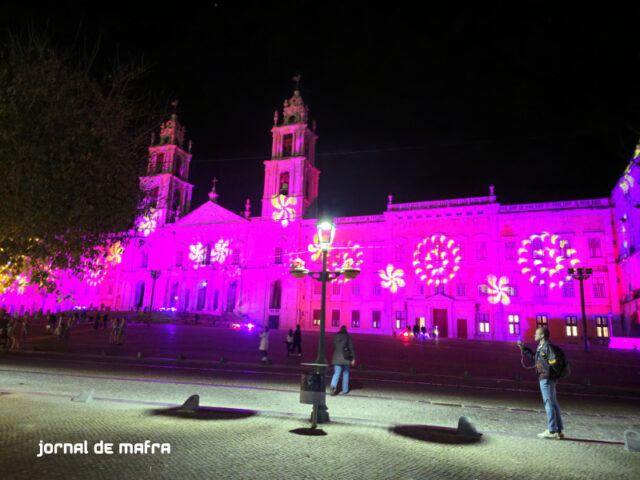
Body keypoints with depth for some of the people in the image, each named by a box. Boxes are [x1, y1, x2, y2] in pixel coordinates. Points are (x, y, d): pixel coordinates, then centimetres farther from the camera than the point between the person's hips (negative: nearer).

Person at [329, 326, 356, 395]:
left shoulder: (335, 337, 5)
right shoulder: (347, 337, -5)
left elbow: (334, 347, 13)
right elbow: (351, 347, -7)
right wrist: (353, 358, -3)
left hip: (337, 358, 2)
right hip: (345, 358, -2)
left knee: (336, 373, 4)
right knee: (345, 373, 12)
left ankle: (333, 386, -21)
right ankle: (345, 390, 17)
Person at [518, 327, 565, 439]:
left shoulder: (547, 346, -14)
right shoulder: (541, 347, 15)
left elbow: (554, 360, -25)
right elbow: (535, 357, 28)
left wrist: (546, 368, -15)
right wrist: (524, 349, 27)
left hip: (546, 378, -10)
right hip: (545, 378, 10)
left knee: (549, 403, -4)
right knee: (553, 403, 13)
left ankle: (551, 431, 2)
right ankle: (559, 431, 20)